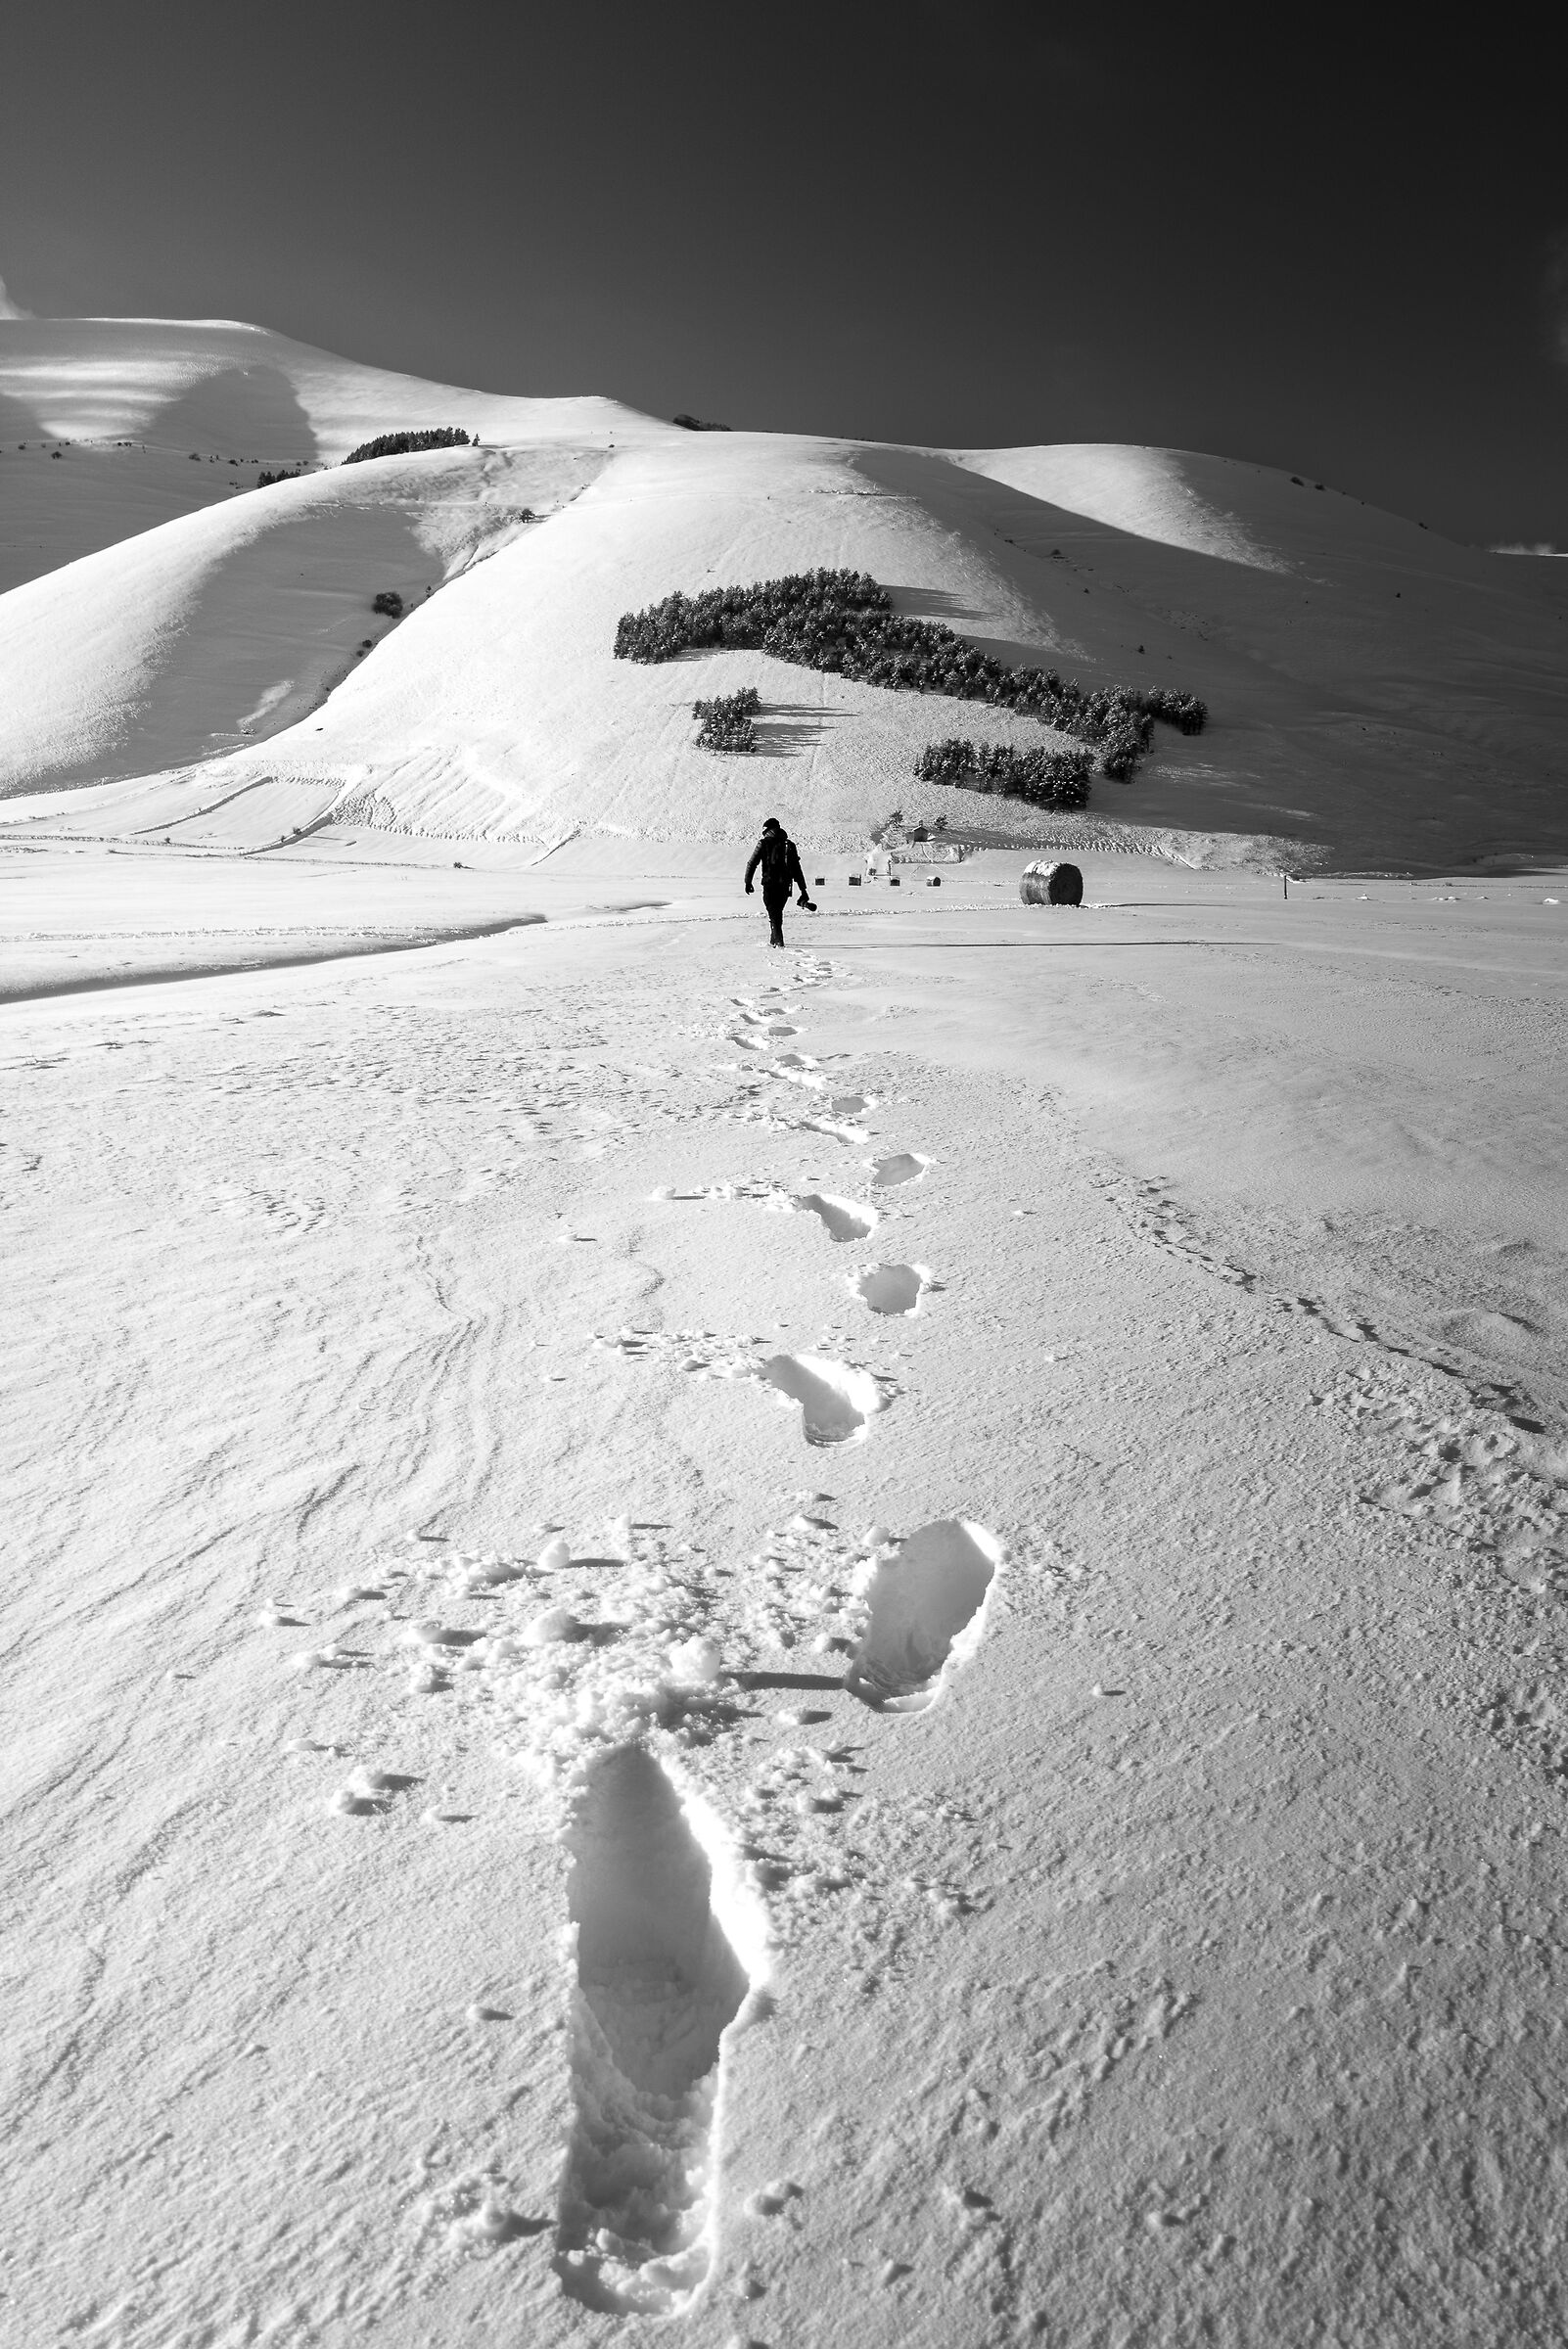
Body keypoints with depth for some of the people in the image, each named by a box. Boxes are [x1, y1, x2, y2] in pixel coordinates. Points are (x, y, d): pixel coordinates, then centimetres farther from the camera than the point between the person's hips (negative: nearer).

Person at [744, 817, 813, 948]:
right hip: (785, 884, 4)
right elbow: (797, 869, 9)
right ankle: (773, 940, 26)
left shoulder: (764, 843, 1)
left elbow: (752, 863, -3)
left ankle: (778, 941, -12)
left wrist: (748, 882, 4)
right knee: (778, 911, 18)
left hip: (769, 883, -3)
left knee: (773, 912, 0)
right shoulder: (790, 845, 10)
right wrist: (803, 889, 10)